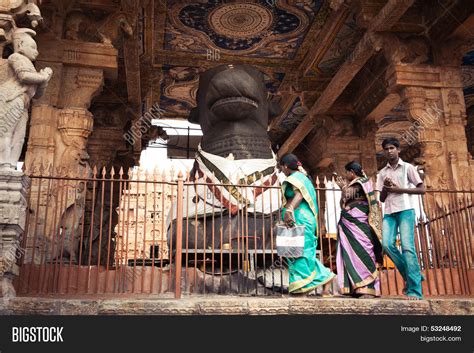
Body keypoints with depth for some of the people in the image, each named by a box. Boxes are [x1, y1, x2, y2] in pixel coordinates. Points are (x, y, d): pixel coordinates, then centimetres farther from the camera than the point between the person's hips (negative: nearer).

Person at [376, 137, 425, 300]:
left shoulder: (407, 167, 6)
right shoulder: (382, 173, 17)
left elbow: (421, 189, 2)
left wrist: (399, 189, -8)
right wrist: (386, 188, -5)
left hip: (405, 210, -4)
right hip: (389, 213, 4)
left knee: (407, 246, -14)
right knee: (387, 244, -15)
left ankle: (414, 290, -14)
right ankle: (409, 275, 5)